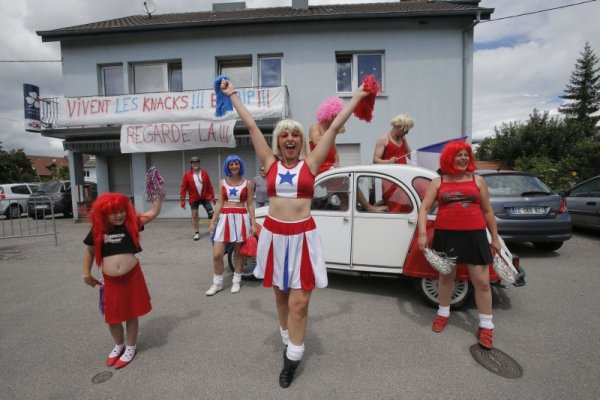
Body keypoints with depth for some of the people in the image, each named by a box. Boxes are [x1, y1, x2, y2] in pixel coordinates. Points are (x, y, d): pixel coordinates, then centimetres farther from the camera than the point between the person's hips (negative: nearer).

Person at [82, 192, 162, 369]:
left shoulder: (131, 223, -6)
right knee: (112, 317, 14)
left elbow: (153, 212, -9)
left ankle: (130, 348, 31)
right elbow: (89, 251, 13)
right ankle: (118, 345, 40)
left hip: (132, 277, -2)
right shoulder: (97, 231, -2)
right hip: (110, 281, 2)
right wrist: (86, 273, 13)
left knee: (132, 314, 11)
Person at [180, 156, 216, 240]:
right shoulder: (187, 175, -5)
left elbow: (209, 186, 2)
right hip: (194, 199, 0)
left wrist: (212, 197, 2)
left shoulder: (204, 173, -1)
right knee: (194, 215, 5)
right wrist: (182, 201, -8)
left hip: (205, 197, 0)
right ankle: (196, 233, 17)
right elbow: (184, 188, -5)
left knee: (211, 213, -3)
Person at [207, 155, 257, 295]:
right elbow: (219, 203, 8)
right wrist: (212, 221, 4)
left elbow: (250, 204, 2)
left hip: (241, 219, -2)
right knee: (217, 254, -2)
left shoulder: (247, 183, 2)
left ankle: (236, 282, 25)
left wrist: (253, 224, -3)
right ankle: (217, 283, 16)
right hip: (225, 218, 2)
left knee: (238, 253, 8)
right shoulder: (222, 183, 8)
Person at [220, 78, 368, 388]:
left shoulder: (310, 163, 1)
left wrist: (358, 96, 8)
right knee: (281, 295, 18)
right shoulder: (270, 163, 4)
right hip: (273, 235, 2)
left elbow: (335, 126, 3)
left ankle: (293, 358, 19)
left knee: (299, 301, 1)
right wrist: (232, 95, 15)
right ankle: (288, 342, 40)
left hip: (303, 236, -2)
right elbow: (251, 125, 8)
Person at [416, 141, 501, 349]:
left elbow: (487, 211, 13)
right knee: (446, 277, 14)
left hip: (474, 236, 1)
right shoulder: (437, 182, 4)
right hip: (446, 236, 0)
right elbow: (424, 208, -2)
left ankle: (486, 325, 21)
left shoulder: (478, 180, 8)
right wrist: (423, 234, -14)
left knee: (482, 282, 3)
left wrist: (495, 238, 13)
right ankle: (443, 313, 36)